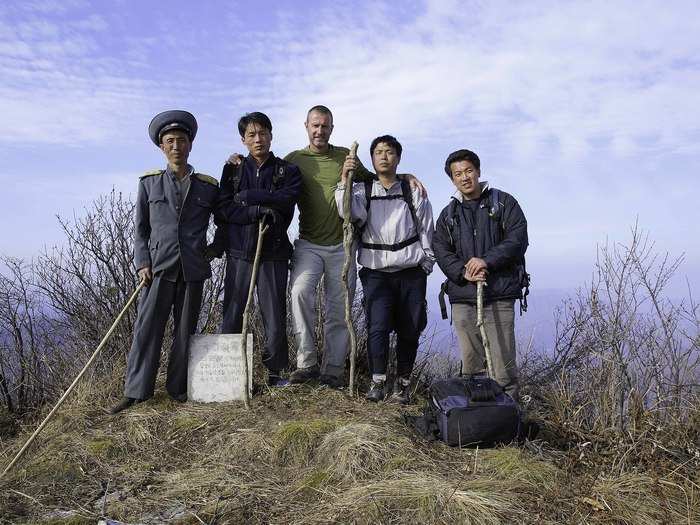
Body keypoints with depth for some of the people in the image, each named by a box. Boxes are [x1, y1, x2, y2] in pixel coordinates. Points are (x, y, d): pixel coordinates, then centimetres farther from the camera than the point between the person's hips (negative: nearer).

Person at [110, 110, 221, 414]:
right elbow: (140, 228, 9)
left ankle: (178, 389, 16)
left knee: (185, 331, 6)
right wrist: (142, 263, -1)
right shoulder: (149, 183, 9)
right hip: (158, 267, 0)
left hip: (193, 269, 1)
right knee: (147, 329, -2)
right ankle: (136, 391, 6)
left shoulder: (207, 186, 10)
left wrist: (216, 247, 6)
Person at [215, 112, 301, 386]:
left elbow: (284, 202, -11)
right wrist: (260, 211, -14)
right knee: (231, 315, 3)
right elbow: (222, 211, -2)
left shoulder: (288, 171, 8)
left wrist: (246, 196, -9)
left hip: (273, 252, -1)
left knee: (275, 316, 1)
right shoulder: (232, 170, 11)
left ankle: (275, 372, 14)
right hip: (239, 252, 1)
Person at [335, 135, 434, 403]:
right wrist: (344, 179, -20)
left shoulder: (413, 192, 9)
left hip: (411, 272, 1)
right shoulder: (362, 190, 7)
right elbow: (349, 213, -15)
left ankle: (402, 383, 20)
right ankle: (377, 382, 2)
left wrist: (426, 264, 10)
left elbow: (426, 230, 13)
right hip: (376, 272, -1)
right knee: (377, 326, -13)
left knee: (409, 330, 4)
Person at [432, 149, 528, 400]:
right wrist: (463, 273, -10)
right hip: (462, 297, 3)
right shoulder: (448, 214, 16)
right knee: (470, 363, 8)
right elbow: (441, 251, 7)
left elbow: (518, 238, -4)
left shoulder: (503, 202, 7)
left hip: (499, 296, -3)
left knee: (503, 361, -3)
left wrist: (487, 260, -16)